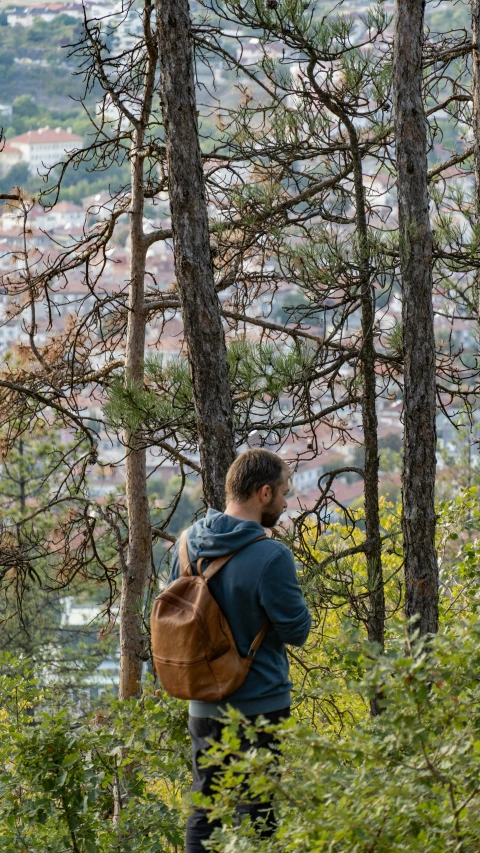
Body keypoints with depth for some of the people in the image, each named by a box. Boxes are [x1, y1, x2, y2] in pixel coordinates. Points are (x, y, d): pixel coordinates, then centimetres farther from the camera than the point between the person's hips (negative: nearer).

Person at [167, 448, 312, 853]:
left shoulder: (187, 544, 1)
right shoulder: (271, 557, -21)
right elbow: (297, 630, -12)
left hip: (203, 706, 6)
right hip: (260, 705, -6)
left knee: (205, 809, 16)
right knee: (255, 814, 1)